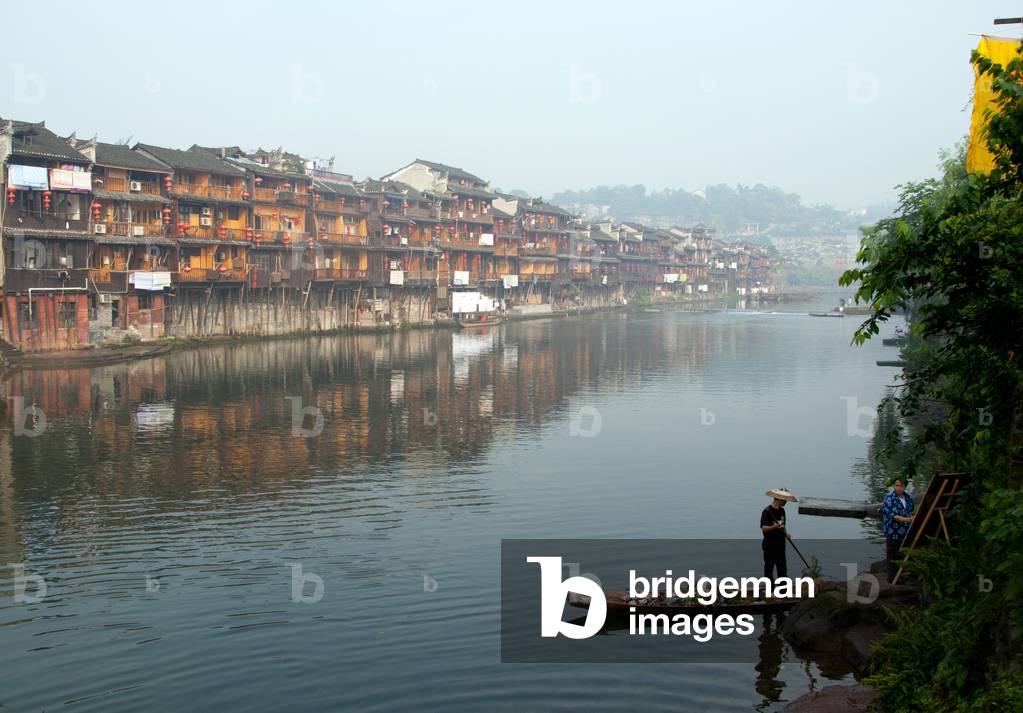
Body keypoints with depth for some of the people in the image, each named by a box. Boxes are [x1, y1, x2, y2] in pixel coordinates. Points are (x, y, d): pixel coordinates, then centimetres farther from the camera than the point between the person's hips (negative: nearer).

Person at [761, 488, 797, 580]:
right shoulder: (767, 511, -13)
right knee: (769, 568, -1)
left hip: (780, 544, 8)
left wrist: (785, 533, 3)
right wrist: (774, 527, -35)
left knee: (782, 569, 12)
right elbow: (763, 528, -18)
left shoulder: (782, 511, 12)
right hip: (769, 545, -8)